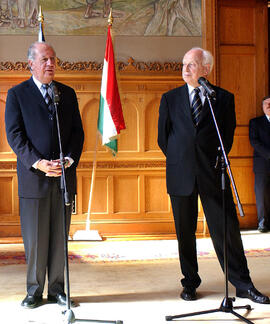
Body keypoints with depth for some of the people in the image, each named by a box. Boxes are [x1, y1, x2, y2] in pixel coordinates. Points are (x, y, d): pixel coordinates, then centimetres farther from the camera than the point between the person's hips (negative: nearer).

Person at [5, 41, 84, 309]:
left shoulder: (68, 93, 13)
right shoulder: (17, 94, 2)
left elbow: (77, 132, 9)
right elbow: (14, 134, -5)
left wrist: (69, 159, -8)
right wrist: (37, 163, -17)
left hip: (64, 176, 3)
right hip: (33, 177, -3)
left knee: (59, 237, 8)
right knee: (35, 239, 4)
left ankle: (57, 289, 20)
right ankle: (34, 290, 18)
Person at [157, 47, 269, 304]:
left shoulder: (224, 98, 5)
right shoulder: (170, 98, 9)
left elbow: (228, 135, 10)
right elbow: (163, 136, 13)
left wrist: (214, 161, 8)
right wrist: (178, 160, 12)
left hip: (212, 173, -1)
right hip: (181, 174, 1)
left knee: (226, 228, -1)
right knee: (185, 231, 7)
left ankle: (243, 284, 9)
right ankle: (190, 283, 20)